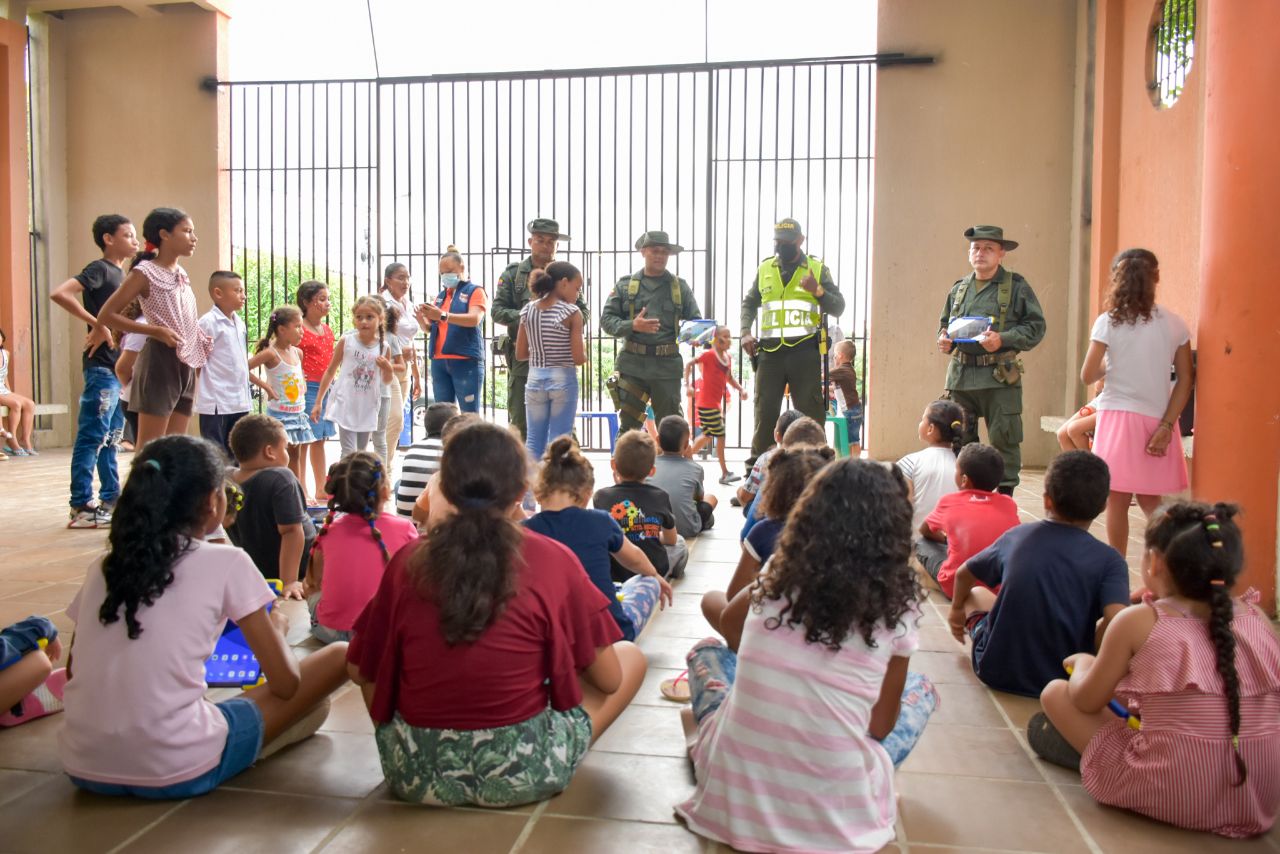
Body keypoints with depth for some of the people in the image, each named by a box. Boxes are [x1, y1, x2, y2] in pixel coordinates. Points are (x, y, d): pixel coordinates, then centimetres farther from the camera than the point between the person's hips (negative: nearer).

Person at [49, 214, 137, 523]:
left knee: (110, 438, 13)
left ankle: (110, 500, 20)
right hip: (102, 366, -9)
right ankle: (81, 506, -3)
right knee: (92, 437, -6)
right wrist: (96, 324, -21)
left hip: (120, 367, 9)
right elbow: (59, 293, -23)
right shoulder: (99, 269, -9)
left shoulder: (120, 274, 16)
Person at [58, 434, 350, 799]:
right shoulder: (226, 563, -6)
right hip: (175, 773, -7)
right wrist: (276, 628, 19)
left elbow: (75, 672, 19)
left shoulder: (103, 566, 8)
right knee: (338, 657, 5)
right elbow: (285, 684, -3)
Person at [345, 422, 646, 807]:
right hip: (523, 774, -2)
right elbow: (608, 679, -1)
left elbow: (361, 671, 7)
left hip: (415, 774, 3)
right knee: (632, 657, 15)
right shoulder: (554, 560, -9)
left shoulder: (407, 562, -3)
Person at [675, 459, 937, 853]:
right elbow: (880, 726, 2)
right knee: (921, 690, 23)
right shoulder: (897, 606, -7)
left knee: (706, 650, 27)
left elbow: (731, 626, 20)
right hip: (836, 816, -1)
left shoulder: (777, 576, -2)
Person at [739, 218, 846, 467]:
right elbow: (749, 303, 23)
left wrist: (818, 291, -13)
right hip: (770, 351, 2)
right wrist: (745, 332, 7)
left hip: (805, 352, -2)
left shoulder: (818, 269, 6)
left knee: (810, 411, 1)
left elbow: (838, 308, 4)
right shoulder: (764, 269, 13)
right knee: (764, 411, 4)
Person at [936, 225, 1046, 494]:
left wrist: (1003, 340, -16)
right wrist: (943, 339, 4)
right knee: (959, 439, 9)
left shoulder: (1017, 287, 1)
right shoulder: (959, 288, 16)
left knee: (1003, 437, -2)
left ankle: (1006, 495, 7)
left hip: (999, 377, -4)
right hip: (960, 374, 5)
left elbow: (1036, 326, -3)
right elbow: (944, 322, 26)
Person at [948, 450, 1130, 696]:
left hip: (996, 670, 0)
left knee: (975, 593, 25)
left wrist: (957, 609, 34)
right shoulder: (1109, 560, -10)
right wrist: (1087, 650, -5)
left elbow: (963, 575, 14)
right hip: (1062, 678, 0)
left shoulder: (1016, 536, -1)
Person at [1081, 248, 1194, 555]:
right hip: (1157, 420, 4)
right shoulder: (1175, 325, 2)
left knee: (1117, 500, 4)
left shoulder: (1109, 322, -7)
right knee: (1149, 499, 17)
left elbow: (1087, 376, -6)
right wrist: (1166, 426, -3)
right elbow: (1186, 379, -1)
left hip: (1119, 415, -3)